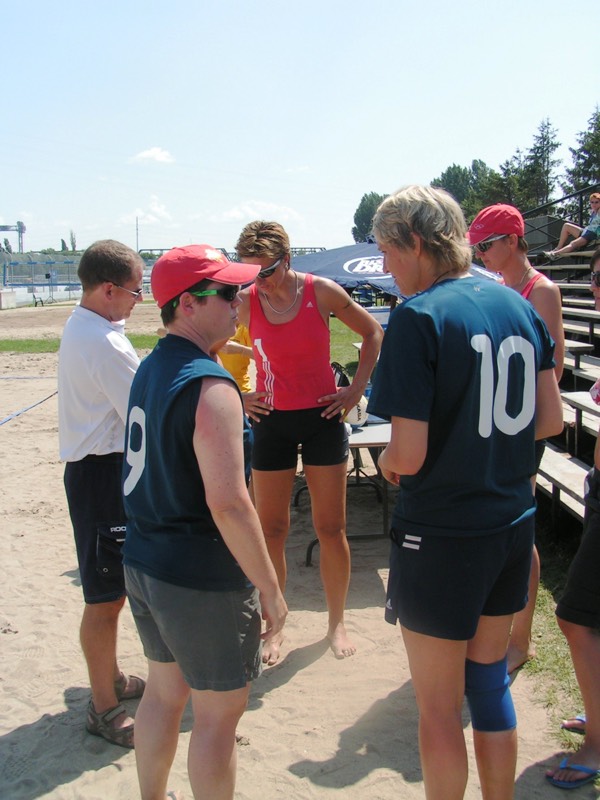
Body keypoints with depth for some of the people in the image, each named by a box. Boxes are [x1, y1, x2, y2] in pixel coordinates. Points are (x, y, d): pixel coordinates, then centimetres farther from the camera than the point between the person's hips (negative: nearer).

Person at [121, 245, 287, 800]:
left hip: (143, 564, 9)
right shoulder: (210, 385, -22)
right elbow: (228, 502, -26)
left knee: (164, 691, 25)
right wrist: (269, 588, -18)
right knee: (218, 713, 10)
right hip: (201, 580, -9)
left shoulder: (150, 369, 7)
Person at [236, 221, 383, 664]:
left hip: (323, 418, -1)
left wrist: (357, 388, -1)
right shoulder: (246, 302, -6)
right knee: (271, 529, 6)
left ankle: (337, 622, 25)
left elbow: (373, 333, 5)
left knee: (331, 527, 6)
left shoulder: (322, 292, -8)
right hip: (272, 422, 1)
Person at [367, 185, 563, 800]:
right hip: (513, 526, 7)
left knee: (438, 708, 12)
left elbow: (409, 454, -21)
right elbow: (550, 419, 8)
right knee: (490, 684, 23)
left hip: (441, 536, -7)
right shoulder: (519, 305, 3)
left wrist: (385, 459, 0)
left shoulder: (419, 317, -18)